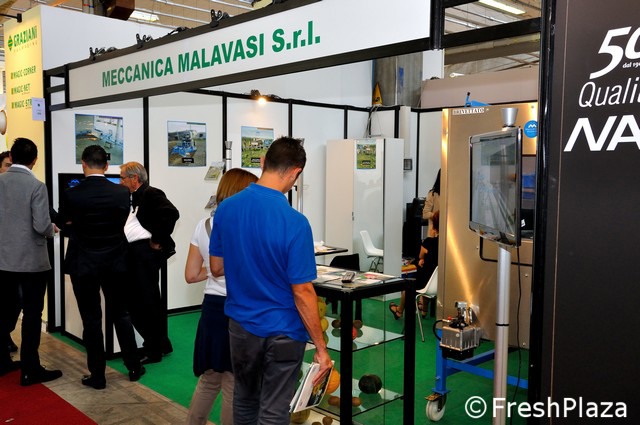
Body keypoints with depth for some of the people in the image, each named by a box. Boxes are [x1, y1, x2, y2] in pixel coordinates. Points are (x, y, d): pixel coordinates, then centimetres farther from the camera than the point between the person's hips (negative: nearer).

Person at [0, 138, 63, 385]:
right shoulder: (36, 186, -15)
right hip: (32, 260, -5)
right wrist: (52, 229, 1)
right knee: (32, 314, 3)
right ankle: (30, 370, 9)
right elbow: (41, 226, -20)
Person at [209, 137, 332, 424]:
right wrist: (321, 348, -11)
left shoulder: (226, 208, -7)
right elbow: (302, 294, -21)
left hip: (240, 324, 5)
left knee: (244, 400, 24)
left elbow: (216, 268, 4)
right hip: (282, 331, -5)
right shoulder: (295, 222, -23)